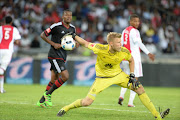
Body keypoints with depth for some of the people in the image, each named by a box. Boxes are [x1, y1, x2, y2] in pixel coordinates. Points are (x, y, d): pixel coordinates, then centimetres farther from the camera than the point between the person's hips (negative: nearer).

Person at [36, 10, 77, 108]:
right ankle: (48, 94, -3)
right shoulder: (56, 26, -11)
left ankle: (41, 101, 22)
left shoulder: (72, 28, 10)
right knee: (65, 76, -18)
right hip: (54, 56, -8)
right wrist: (53, 44, -15)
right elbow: (43, 35, -5)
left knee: (54, 80, 11)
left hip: (62, 57, 8)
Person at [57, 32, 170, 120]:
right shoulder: (101, 49, -29)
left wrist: (132, 76, -4)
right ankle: (66, 108, 13)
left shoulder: (124, 52, -20)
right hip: (102, 78, -3)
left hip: (118, 75, 3)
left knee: (139, 88, -9)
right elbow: (86, 43, -11)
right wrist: (74, 36, -9)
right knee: (87, 102, -15)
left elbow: (131, 60, 3)